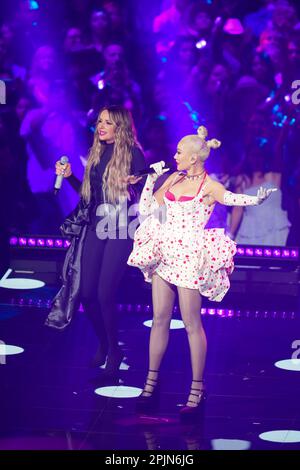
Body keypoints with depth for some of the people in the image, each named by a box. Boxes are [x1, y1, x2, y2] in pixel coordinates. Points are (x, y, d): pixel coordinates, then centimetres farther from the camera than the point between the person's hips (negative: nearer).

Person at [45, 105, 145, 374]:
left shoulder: (133, 154, -6)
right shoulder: (96, 154, 12)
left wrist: (133, 184, -26)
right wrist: (69, 176, 8)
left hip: (120, 230, -6)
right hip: (95, 228, 6)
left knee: (105, 294, -10)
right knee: (86, 292, 4)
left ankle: (114, 351, 10)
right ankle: (103, 344, 27)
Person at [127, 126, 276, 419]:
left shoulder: (209, 187, -6)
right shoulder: (173, 179, 12)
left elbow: (234, 198, -23)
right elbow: (145, 209, 17)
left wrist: (258, 199, -40)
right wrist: (151, 179, 9)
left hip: (189, 259, -6)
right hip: (164, 254, 6)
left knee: (192, 324, -4)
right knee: (159, 319, 8)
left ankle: (197, 389, 2)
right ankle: (151, 382, 15)